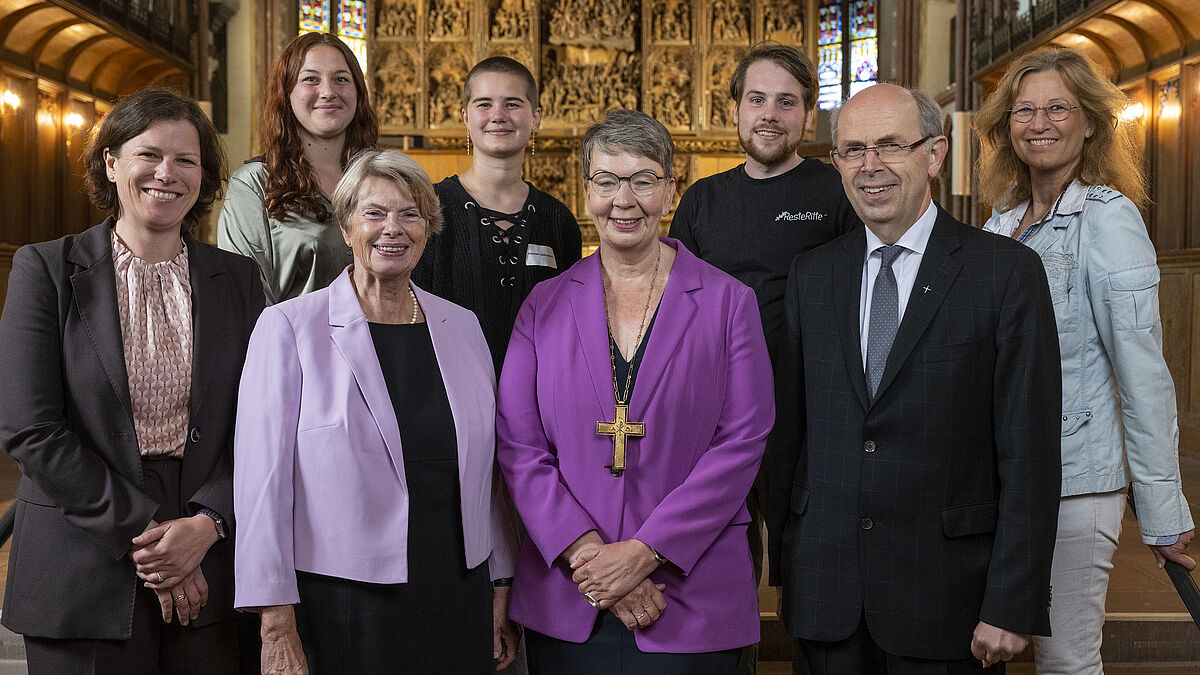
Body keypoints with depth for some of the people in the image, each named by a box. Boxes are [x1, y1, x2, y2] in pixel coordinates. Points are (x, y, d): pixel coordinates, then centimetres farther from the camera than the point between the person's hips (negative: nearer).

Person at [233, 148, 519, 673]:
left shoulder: (462, 327, 7)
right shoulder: (288, 327, -6)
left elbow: (485, 473, 11)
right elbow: (263, 483, -9)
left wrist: (500, 590, 9)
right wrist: (277, 630, -12)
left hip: (457, 603, 4)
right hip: (342, 609, -3)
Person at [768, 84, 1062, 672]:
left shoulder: (1008, 272, -6)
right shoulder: (810, 275, 7)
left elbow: (1029, 453, -9)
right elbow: (791, 426, 8)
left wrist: (1013, 607, -12)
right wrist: (784, 558, 5)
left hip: (946, 592, -3)